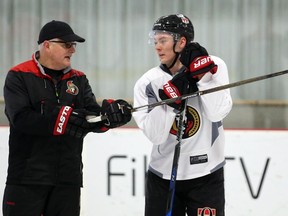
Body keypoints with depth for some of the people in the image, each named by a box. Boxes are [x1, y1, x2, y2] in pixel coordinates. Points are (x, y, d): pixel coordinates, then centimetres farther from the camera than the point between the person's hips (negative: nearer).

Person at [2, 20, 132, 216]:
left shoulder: (79, 80, 12)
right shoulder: (19, 77, -3)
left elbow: (92, 120, 1)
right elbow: (21, 119, -18)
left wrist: (109, 113, -22)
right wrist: (66, 118, -26)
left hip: (68, 178, 5)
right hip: (27, 178, -5)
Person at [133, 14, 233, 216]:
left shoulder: (214, 66, -7)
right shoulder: (148, 83, -6)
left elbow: (217, 113, -18)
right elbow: (155, 136, -13)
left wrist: (203, 75, -23)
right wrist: (170, 99, -24)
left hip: (206, 175, -1)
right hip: (162, 175, 2)